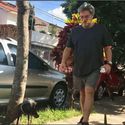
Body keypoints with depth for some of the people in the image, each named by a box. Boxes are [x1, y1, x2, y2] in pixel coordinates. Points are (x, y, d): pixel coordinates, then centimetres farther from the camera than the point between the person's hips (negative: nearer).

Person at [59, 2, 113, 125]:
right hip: (78, 68, 4)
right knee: (82, 93, 14)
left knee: (89, 91, -14)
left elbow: (108, 48, 3)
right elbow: (68, 48, 9)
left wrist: (108, 63, -9)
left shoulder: (101, 29, 1)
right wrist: (63, 62, -6)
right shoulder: (75, 30, 7)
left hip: (94, 68, -3)